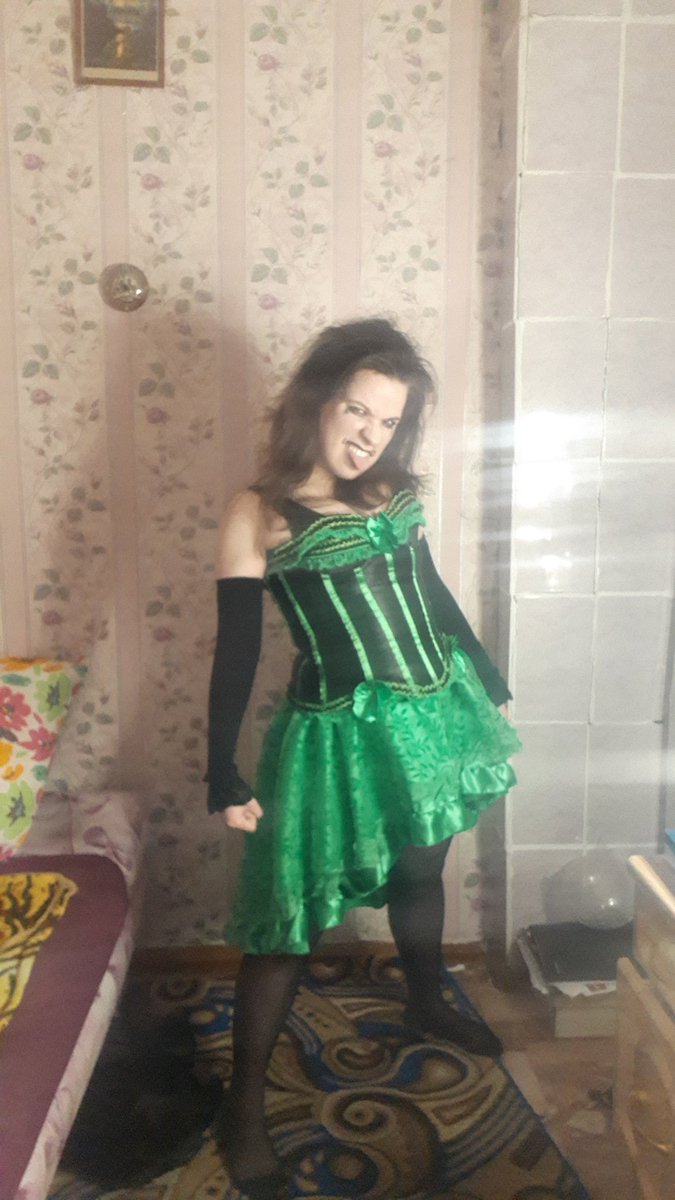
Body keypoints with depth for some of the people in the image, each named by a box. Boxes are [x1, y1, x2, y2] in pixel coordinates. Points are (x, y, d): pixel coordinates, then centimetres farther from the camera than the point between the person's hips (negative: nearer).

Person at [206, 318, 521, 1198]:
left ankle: (428, 1006, 51)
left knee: (420, 870, 24)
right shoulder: (258, 516, -12)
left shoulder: (390, 492, 4)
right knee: (294, 917, 2)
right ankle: (245, 1107, 21)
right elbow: (236, 653, -12)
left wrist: (491, 679, 20)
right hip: (340, 735, -6)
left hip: (434, 711, 6)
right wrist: (224, 775, -12)